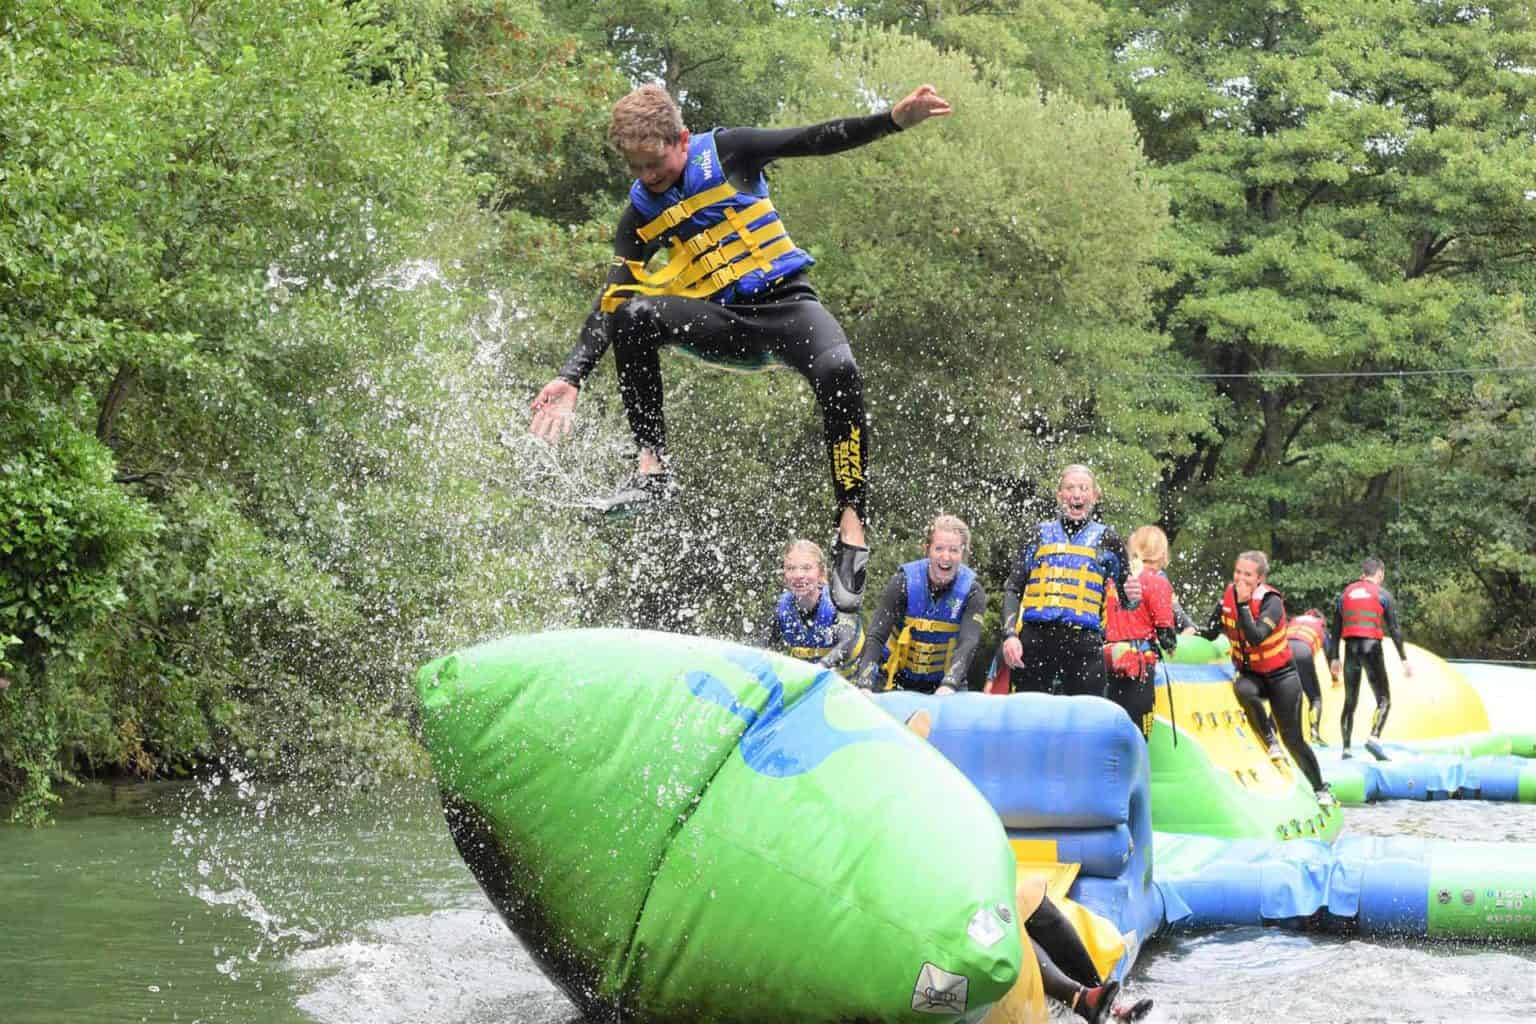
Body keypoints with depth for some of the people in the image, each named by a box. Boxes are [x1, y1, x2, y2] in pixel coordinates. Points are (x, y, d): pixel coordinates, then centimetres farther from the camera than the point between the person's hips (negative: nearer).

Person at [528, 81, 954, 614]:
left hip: (787, 304, -2)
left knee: (837, 370, -35)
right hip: (723, 326, 3)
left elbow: (816, 141, -7)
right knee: (634, 316, -26)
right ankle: (652, 466, -23)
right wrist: (572, 377, -7)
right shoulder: (640, 215, 5)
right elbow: (610, 303, 4)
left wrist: (894, 119, -21)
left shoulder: (725, 151, -2)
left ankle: (851, 524, -32)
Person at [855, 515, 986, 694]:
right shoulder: (904, 582, -15)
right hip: (897, 680, 0)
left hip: (943, 681, 0)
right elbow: (875, 637, -21)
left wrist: (949, 685, -47)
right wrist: (865, 685, -37)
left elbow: (968, 643, -28)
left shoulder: (972, 592, -13)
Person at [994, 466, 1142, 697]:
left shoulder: (1107, 541, 14)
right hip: (1034, 642, 1)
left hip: (1084, 644, -1)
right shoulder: (1038, 535, 16)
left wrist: (1132, 597, -10)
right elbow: (1013, 589, 11)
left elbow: (1124, 600, 15)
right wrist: (1010, 635, -4)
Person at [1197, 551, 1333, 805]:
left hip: (1280, 675, -3)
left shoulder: (1272, 601, -22)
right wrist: (1195, 632, -12)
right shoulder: (1228, 596, -6)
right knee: (1243, 690, -35)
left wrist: (1243, 604, -37)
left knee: (1293, 739, -2)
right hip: (1250, 673, 4)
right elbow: (1212, 632, 7)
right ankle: (1269, 740, -13)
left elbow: (1255, 637, -36)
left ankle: (1321, 789, 17)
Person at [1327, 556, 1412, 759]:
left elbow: (1336, 628, 13)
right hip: (1372, 647, -4)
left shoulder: (1346, 593, 14)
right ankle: (1374, 738, -22)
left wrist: (1334, 658, 18)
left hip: (1350, 649, 4)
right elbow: (1394, 629, -2)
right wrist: (1404, 659, -1)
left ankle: (1346, 748, 5)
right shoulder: (1382, 594, 2)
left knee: (1350, 702, 11)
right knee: (1384, 700, 0)